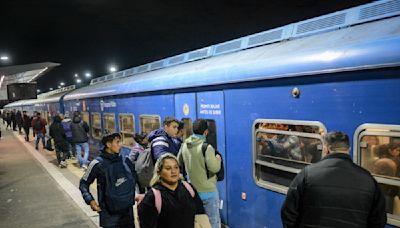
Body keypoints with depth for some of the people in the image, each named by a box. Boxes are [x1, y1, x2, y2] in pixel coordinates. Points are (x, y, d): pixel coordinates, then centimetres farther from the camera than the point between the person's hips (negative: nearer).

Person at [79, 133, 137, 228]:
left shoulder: (125, 161, 0)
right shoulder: (98, 164, -12)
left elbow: (134, 177, 17)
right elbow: (83, 183, -4)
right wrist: (90, 200, -16)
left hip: (127, 210, 4)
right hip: (109, 213, -4)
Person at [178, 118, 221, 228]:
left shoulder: (184, 145, 0)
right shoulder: (207, 147, -21)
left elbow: (179, 162, 13)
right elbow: (214, 168, -19)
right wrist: (218, 159, -1)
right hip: (208, 192, -6)